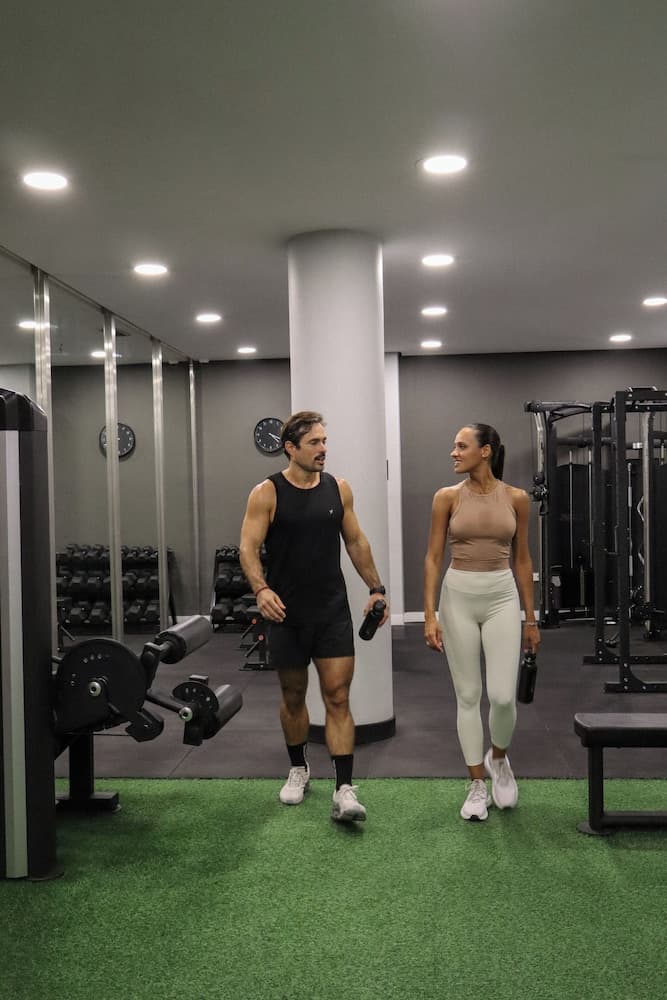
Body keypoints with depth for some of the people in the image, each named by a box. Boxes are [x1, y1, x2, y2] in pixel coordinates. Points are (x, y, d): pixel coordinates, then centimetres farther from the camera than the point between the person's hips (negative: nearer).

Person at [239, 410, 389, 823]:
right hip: (287, 614, -1)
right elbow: (249, 547, -12)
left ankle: (345, 789, -3)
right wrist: (261, 589, -29)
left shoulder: (339, 488, 3)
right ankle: (299, 768, 35)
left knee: (338, 697, -4)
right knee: (293, 695, 14)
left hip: (333, 611, 2)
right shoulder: (267, 493, -7)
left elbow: (356, 541, 12)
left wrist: (376, 588, 9)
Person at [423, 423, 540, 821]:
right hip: (458, 597, 0)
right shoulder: (448, 497, -2)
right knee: (468, 695, 5)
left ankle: (499, 758, 25)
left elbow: (522, 560, 7)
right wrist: (430, 614, -9)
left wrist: (531, 618, 8)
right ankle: (478, 785, 20)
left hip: (503, 597, 0)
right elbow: (433, 558, -1)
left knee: (503, 696, -8)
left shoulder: (516, 498, 1)